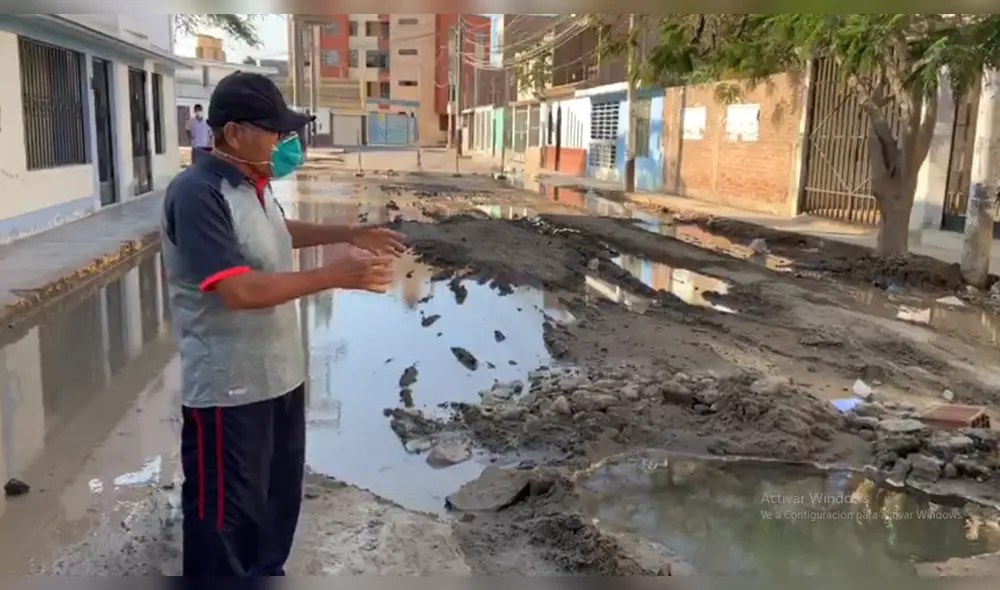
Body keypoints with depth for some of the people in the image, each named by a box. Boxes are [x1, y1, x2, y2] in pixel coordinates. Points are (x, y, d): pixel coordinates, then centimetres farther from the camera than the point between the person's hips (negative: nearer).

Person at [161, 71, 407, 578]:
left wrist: (350, 235, 16)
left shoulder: (252, 182, 5)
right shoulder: (197, 193, -22)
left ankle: (265, 574, 46)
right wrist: (334, 275, -26)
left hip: (279, 374, 10)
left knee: (279, 494, 25)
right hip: (228, 387, -9)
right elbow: (239, 290, -29)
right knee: (226, 514, 7)